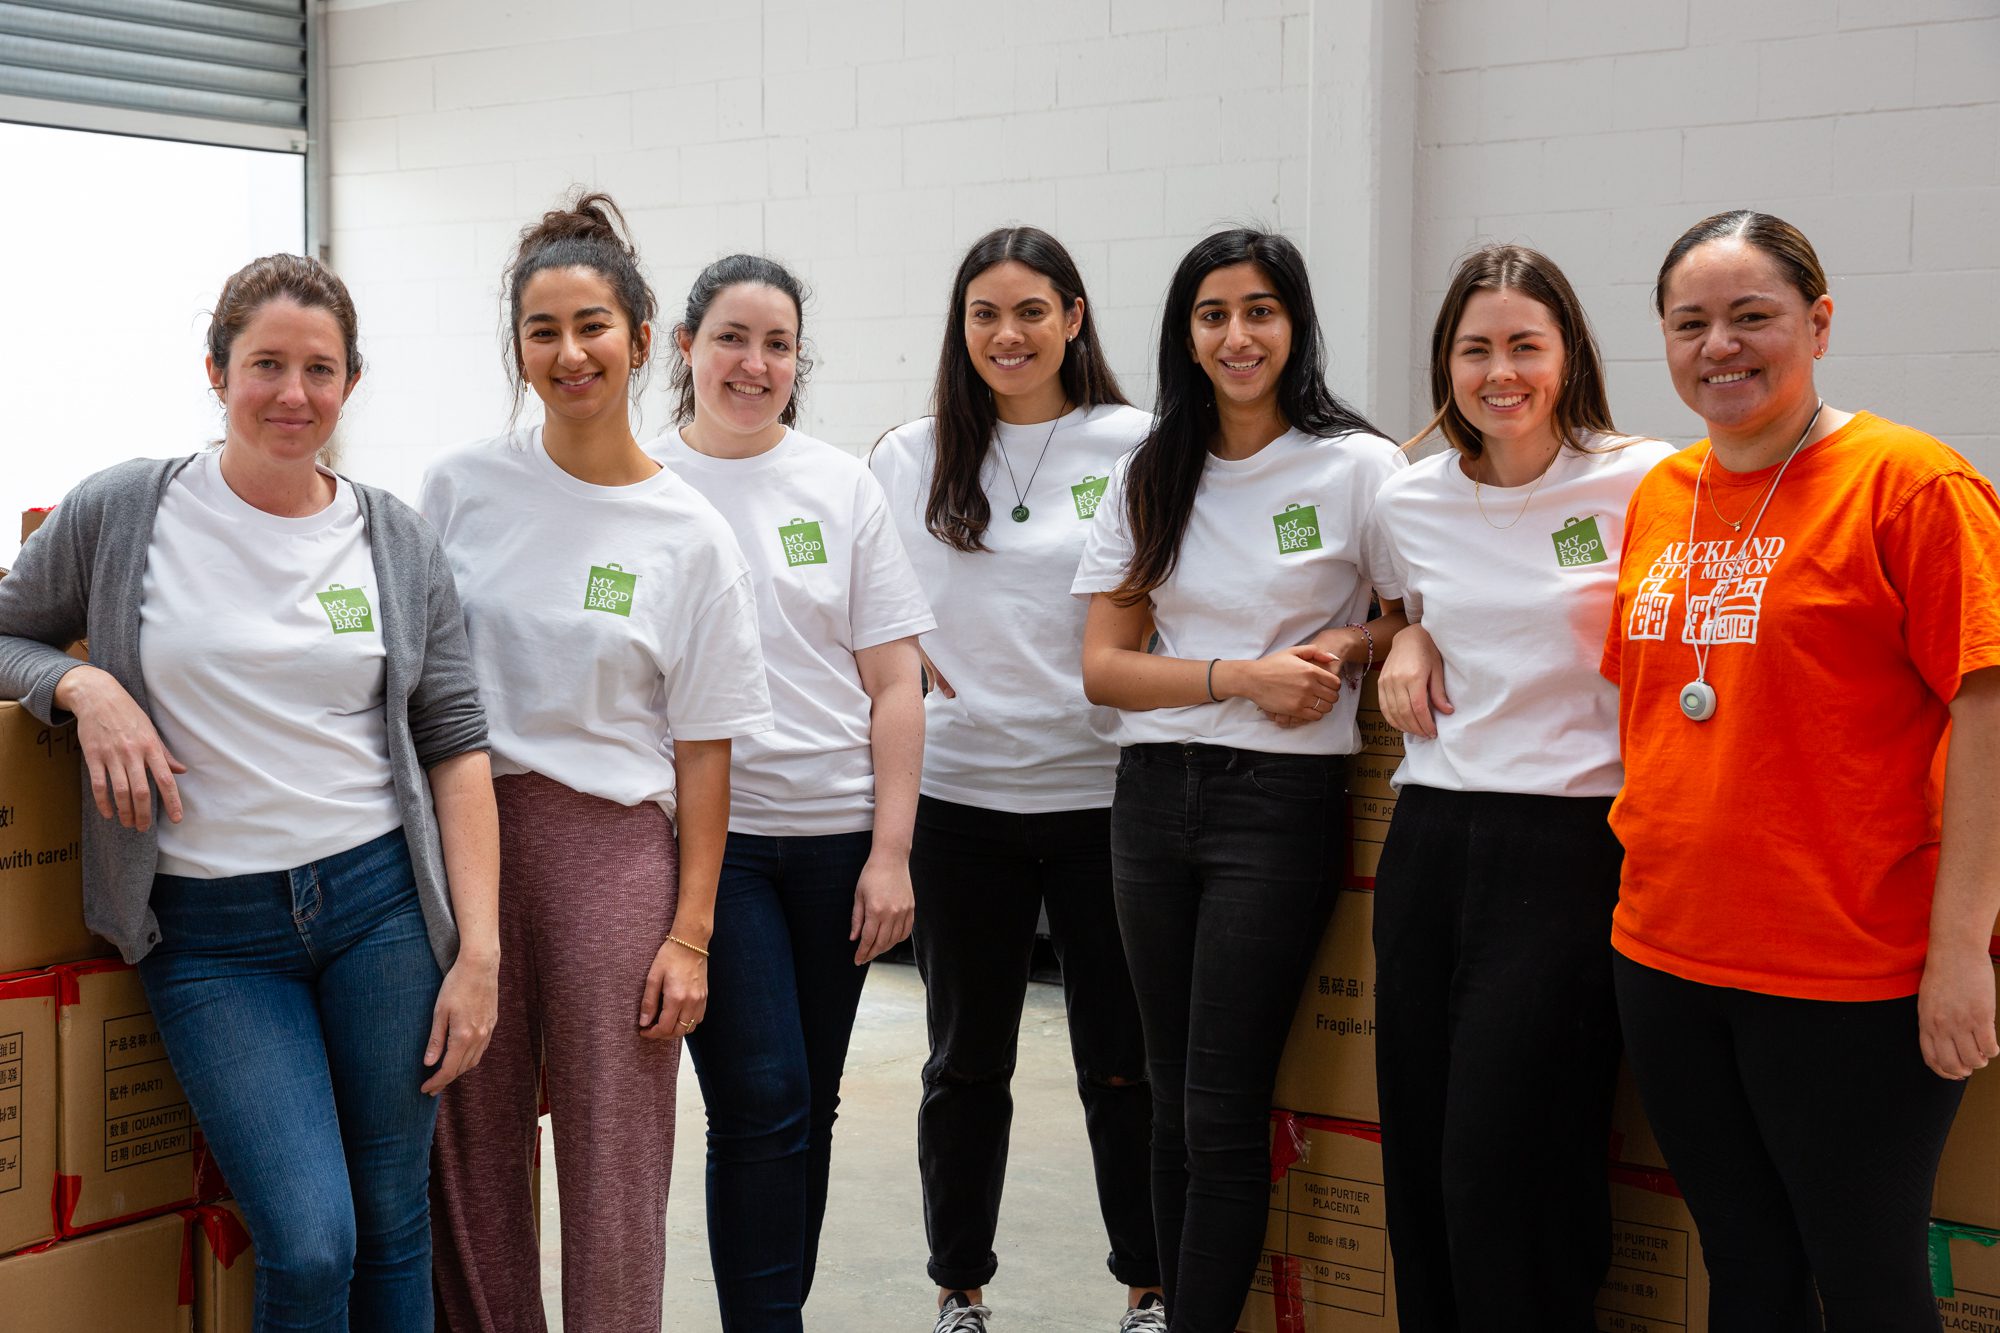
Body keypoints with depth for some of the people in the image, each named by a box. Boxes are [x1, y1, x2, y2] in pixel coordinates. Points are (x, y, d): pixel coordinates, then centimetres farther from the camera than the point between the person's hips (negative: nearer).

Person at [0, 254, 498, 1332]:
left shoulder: (398, 543, 5)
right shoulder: (120, 513, 0)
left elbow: (455, 745, 5)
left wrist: (478, 949, -2)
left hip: (382, 900, 2)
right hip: (211, 931, -2)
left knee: (394, 1231, 8)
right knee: (309, 1245, -10)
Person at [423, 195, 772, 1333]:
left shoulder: (690, 535, -1)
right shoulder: (462, 487, 4)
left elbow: (703, 750, 1)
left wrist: (690, 932, -3)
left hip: (612, 847, -1)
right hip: (461, 831, 2)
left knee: (615, 1163, 1)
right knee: (473, 1148, 7)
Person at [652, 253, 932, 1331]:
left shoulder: (844, 486, 6)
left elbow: (895, 684, 5)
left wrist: (889, 851, -2)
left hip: (834, 835, 3)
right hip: (705, 832, -2)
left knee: (809, 1106, 10)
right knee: (761, 1101, -9)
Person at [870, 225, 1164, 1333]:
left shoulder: (1134, 447, 0)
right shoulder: (910, 458, 6)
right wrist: (921, 674, -2)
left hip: (1103, 792, -1)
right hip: (960, 793, 2)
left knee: (1123, 1062, 5)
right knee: (966, 1061, 11)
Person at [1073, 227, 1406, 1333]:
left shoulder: (1358, 466, -2)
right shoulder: (1150, 477, 9)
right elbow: (1103, 667, 4)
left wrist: (1349, 646, -13)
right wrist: (1244, 676, -11)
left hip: (1279, 798, -4)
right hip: (1153, 793, 4)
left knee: (1222, 1116, -5)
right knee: (1170, 1100, 11)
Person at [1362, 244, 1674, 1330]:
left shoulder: (1644, 485, -5)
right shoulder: (1408, 504, 8)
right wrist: (1410, 641, 8)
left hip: (1571, 845, -5)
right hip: (1429, 839, 5)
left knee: (1505, 1180, -8)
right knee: (1417, 1163, 8)